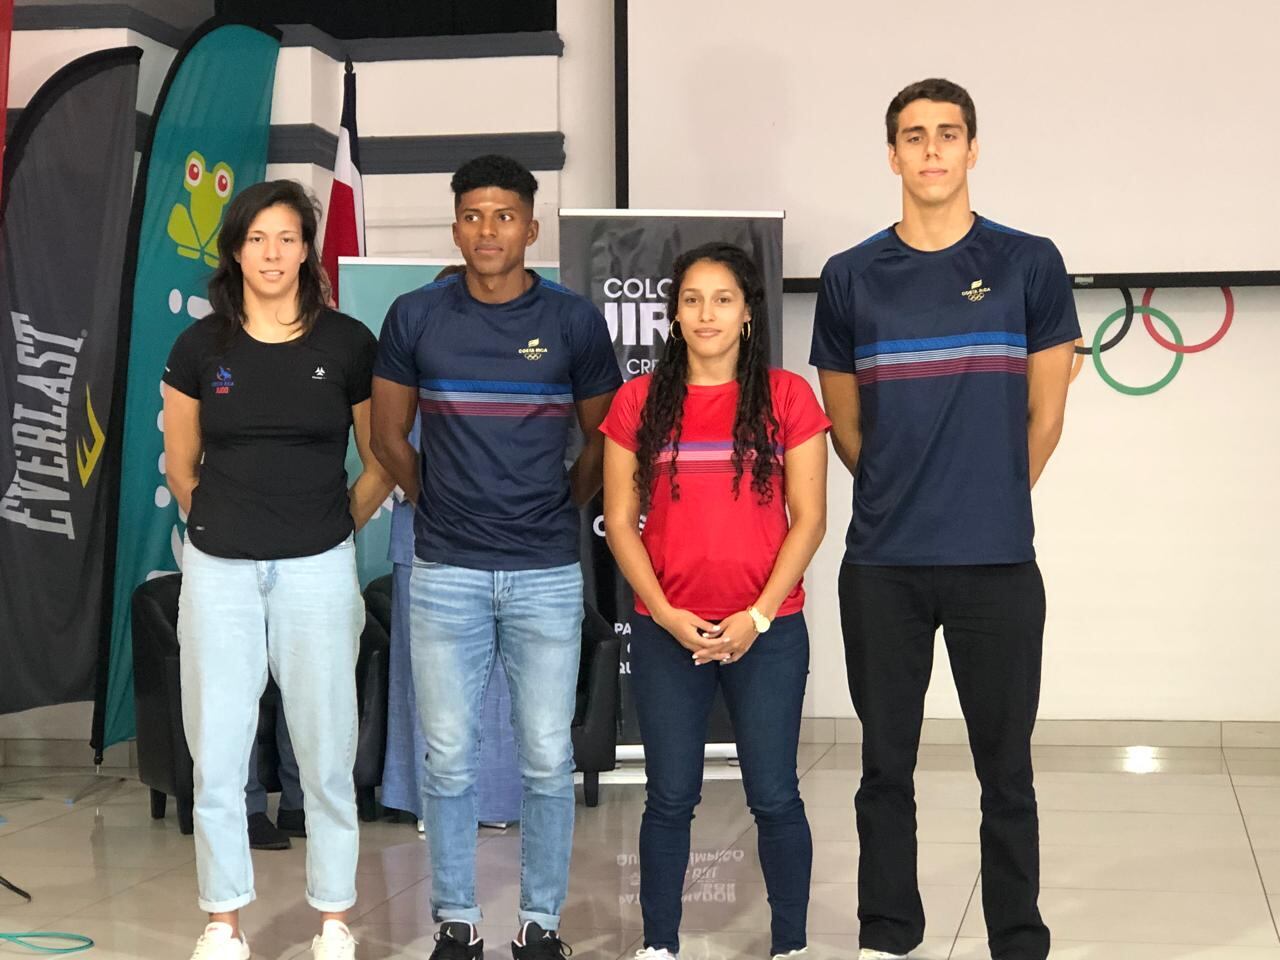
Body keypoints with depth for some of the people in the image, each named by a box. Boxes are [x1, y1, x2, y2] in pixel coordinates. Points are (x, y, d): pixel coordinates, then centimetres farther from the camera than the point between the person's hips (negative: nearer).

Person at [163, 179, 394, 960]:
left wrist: (333, 526, 9)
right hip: (220, 571, 2)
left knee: (327, 755, 5)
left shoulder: (348, 344, -2)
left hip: (316, 571, -1)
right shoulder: (201, 348, 2)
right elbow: (181, 468, 13)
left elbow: (381, 463, 8)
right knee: (217, 755, 5)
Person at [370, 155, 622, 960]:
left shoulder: (574, 320, 0)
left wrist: (560, 504, 9)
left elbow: (604, 439, 10)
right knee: (450, 757, 5)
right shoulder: (416, 317, 1)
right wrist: (442, 503, 12)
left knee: (547, 757, 4)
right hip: (445, 572, 1)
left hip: (547, 573, 0)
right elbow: (389, 435, 11)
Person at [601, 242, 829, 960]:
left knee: (775, 797, 5)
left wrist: (758, 616, -10)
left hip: (768, 631, -1)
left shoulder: (787, 396, 0)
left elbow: (808, 518, -2)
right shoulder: (640, 401, 3)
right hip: (667, 634, 1)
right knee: (670, 798, 8)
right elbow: (620, 521, 3)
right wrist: (665, 613, -8)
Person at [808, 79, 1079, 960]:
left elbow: (1044, 415, 5)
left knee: (1006, 769, 5)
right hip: (882, 564, 2)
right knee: (887, 764, 10)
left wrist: (991, 501, 11)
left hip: (997, 561, -1)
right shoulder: (851, 277, 5)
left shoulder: (1029, 265, 1)